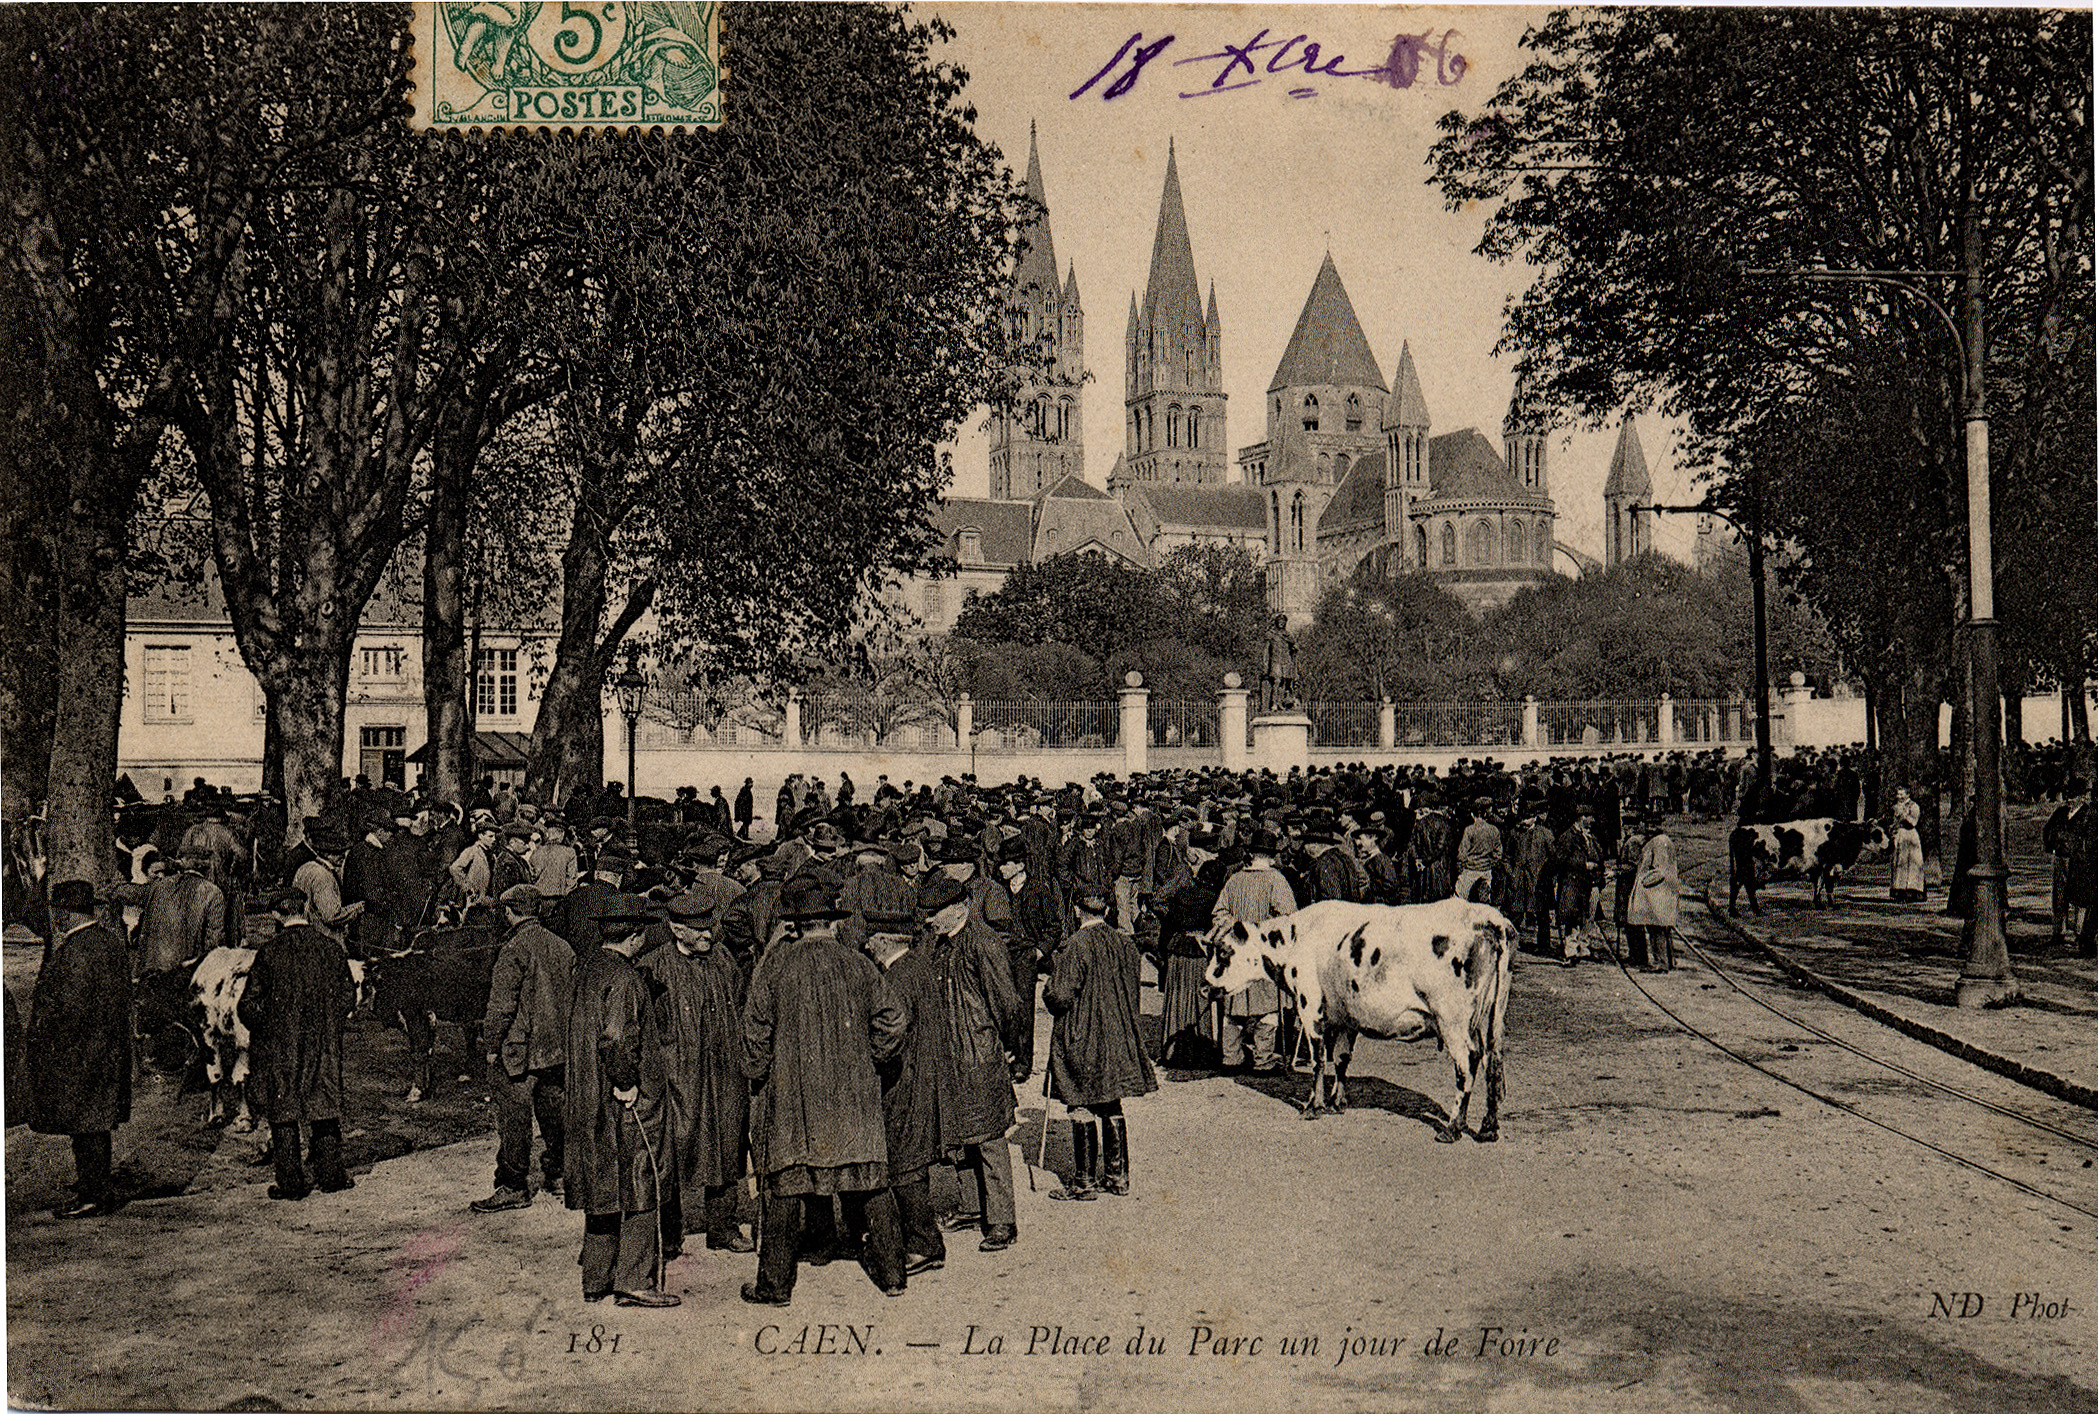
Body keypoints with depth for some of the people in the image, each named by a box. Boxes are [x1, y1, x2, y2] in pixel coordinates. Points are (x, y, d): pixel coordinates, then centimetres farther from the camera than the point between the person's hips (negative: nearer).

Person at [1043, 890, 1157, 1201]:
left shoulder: (1075, 946, -17)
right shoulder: (1124, 942, 3)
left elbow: (1061, 996, -20)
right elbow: (1135, 980, 12)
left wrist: (1048, 988, 2)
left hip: (1082, 1038, -6)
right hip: (1120, 1036, 6)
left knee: (1082, 1107, 1)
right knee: (1112, 1106, 13)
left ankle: (1084, 1181, 5)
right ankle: (1117, 1176, 17)